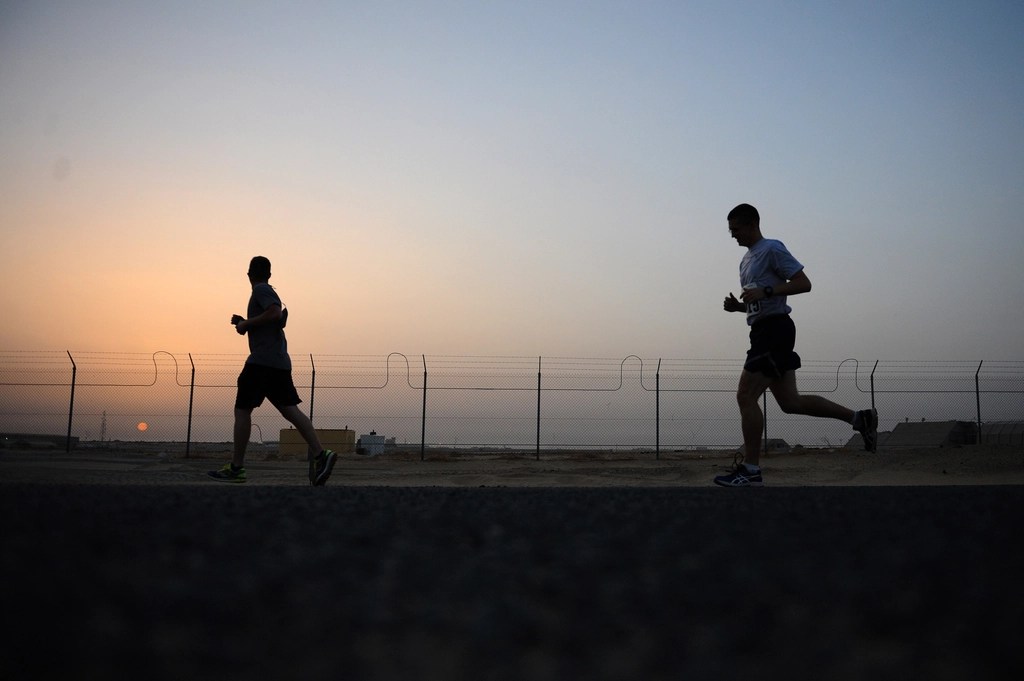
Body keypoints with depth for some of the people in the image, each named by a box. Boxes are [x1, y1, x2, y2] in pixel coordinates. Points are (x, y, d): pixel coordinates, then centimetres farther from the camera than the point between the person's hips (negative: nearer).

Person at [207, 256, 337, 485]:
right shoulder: (269, 292, 24)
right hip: (280, 362, 9)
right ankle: (319, 455, -12)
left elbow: (276, 313, -21)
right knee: (290, 410, 1)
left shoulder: (260, 290, -4)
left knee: (242, 410, -1)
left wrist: (246, 323, -11)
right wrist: (245, 323, 22)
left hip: (262, 360, -9)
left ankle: (236, 468, 2)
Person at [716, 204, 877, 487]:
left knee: (746, 396, -11)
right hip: (763, 331, 10)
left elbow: (803, 283, -13)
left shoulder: (772, 249, -6)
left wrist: (765, 291, -21)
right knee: (790, 401, 10)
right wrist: (738, 306, 10)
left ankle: (750, 470, -7)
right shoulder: (746, 260, 22)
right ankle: (859, 418, 17)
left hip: (775, 328, -10)